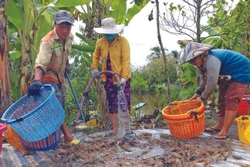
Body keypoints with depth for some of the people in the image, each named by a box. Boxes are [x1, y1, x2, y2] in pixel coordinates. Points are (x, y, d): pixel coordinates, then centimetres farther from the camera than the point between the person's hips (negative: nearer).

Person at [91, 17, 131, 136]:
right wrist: (95, 68, 4)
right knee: (112, 103, 10)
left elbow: (126, 60, -20)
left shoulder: (123, 41, -14)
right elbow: (96, 56, 18)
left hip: (122, 77, -4)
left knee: (125, 102, 2)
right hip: (108, 77, 4)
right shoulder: (100, 42, -1)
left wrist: (124, 77, -28)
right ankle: (115, 128, 22)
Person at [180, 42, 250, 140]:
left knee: (231, 101, -15)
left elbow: (212, 82, -34)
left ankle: (224, 131, -13)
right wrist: (198, 93, 2)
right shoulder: (202, 62, -2)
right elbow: (204, 80, 10)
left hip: (241, 74, -10)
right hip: (227, 76, 10)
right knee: (222, 100, 11)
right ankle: (220, 126, 21)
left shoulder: (211, 60, -35)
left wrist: (202, 97, -21)